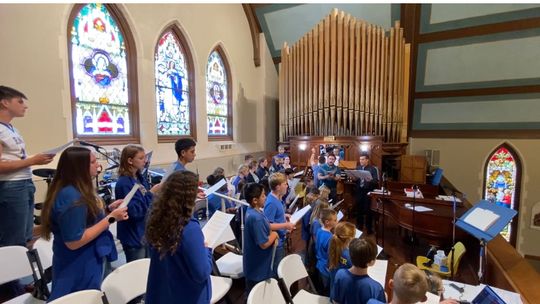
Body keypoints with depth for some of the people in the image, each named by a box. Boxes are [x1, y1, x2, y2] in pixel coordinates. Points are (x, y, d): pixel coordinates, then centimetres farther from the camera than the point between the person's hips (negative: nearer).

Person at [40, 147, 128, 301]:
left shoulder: (78, 191, 2)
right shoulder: (71, 197, -27)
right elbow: (74, 242, -28)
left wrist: (109, 209, -1)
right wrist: (111, 218, -27)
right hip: (78, 270, -9)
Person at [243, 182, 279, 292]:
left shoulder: (252, 211, -1)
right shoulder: (256, 218, -32)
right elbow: (264, 244, -28)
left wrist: (271, 235, -3)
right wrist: (274, 234, -12)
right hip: (258, 267, -9)